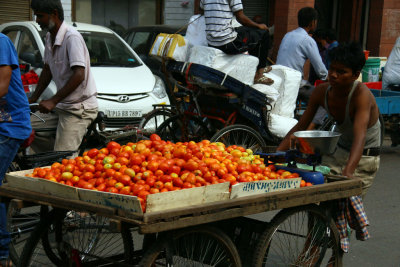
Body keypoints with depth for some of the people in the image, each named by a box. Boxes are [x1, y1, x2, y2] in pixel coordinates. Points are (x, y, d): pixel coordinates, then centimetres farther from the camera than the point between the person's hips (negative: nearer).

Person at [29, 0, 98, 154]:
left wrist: (53, 101, -26)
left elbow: (79, 75, -25)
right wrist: (34, 98, 17)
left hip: (79, 109, -9)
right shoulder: (49, 37, 10)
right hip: (61, 107, 10)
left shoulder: (71, 37, -18)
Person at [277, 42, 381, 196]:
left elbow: (360, 137, -38)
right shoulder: (322, 92, -10)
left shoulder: (362, 94, -26)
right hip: (337, 152, 5)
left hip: (364, 158, -5)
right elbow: (299, 128, -3)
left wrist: (348, 172, -51)